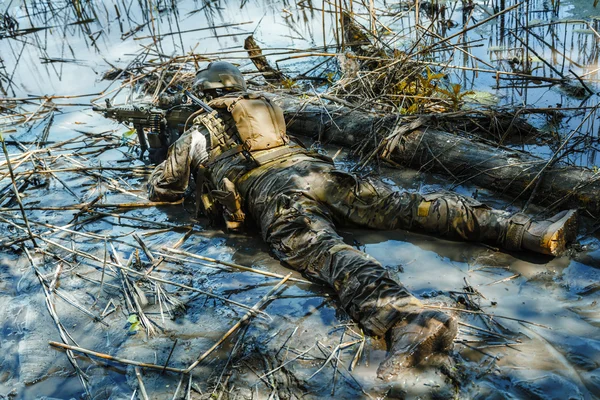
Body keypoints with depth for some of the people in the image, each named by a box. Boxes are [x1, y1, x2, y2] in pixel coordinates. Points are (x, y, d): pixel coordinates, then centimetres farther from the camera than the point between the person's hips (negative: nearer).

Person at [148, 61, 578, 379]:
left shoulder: (197, 133, 25)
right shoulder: (266, 107, 37)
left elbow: (160, 188, 33)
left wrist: (192, 183, 54)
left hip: (273, 196, -5)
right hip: (316, 169, 5)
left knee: (326, 252, -31)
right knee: (408, 206, -4)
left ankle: (409, 318, -61)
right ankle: (534, 231, -14)